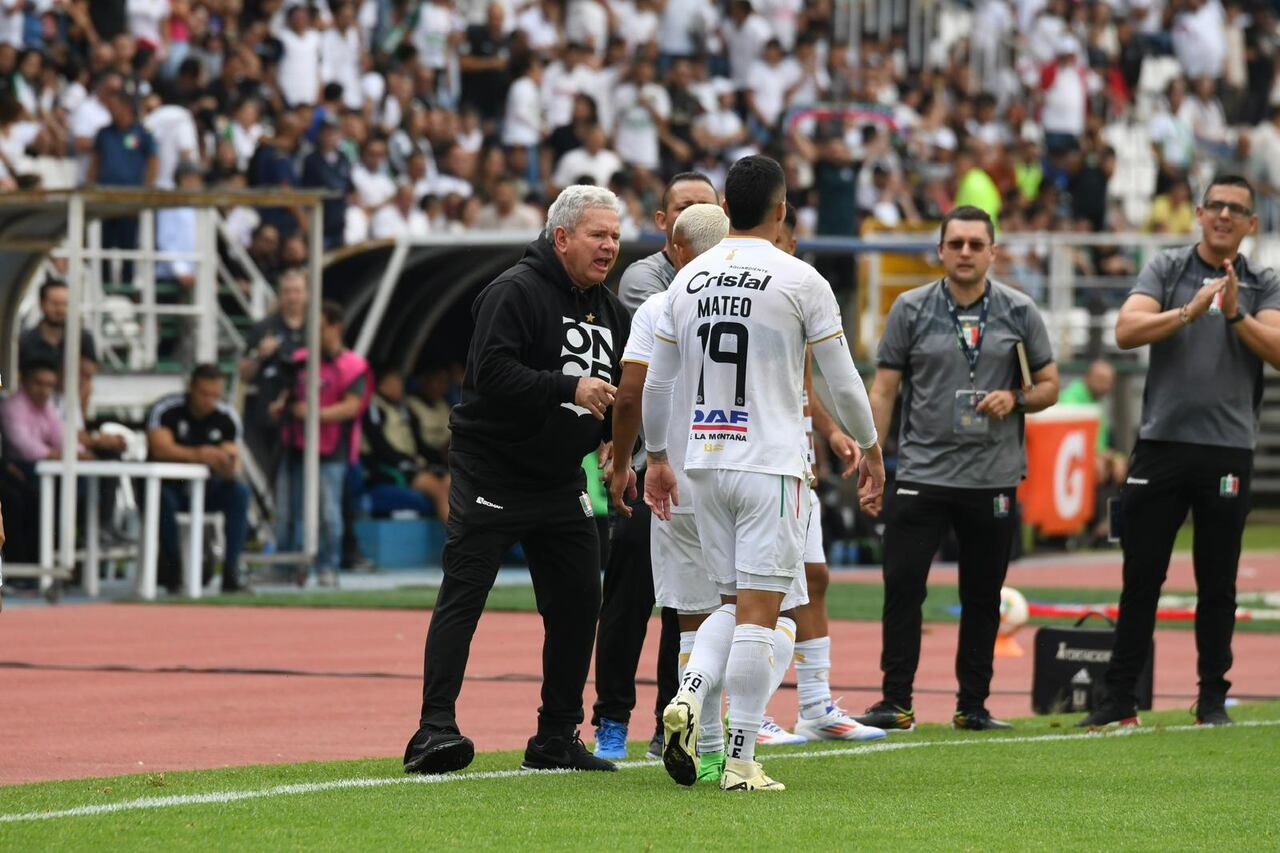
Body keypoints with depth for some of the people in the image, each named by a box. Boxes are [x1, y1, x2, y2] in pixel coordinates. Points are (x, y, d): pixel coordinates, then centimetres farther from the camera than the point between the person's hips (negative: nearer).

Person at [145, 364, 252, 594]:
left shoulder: (228, 417, -5)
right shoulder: (166, 410, -15)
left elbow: (232, 458, -9)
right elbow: (160, 448, -29)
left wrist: (230, 469, -34)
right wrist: (199, 455, -44)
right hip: (169, 486, -3)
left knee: (239, 492, -25)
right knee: (163, 498, -37)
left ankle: (231, 572, -24)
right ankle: (172, 572, -18)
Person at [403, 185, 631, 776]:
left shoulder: (608, 310, 12)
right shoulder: (515, 293, -13)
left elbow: (618, 388, 23)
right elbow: (494, 373, -25)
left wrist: (614, 435, 4)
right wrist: (570, 388, -30)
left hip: (561, 481, 8)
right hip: (491, 475, -8)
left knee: (578, 601, 6)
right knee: (463, 594, -12)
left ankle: (557, 738, 15)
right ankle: (435, 728, -17)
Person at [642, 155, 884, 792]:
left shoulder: (689, 279, 7)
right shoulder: (799, 281, -7)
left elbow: (656, 384, 12)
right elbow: (844, 383, -2)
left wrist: (656, 458, 25)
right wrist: (870, 449, 13)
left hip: (704, 460, 5)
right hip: (770, 464, -5)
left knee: (735, 604, 16)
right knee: (759, 613, -3)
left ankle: (689, 694, -9)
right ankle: (741, 761, -5)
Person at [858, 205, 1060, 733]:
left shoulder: (1018, 311, 4)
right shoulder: (911, 309, 3)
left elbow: (1049, 386, 10)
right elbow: (884, 391, 4)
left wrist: (1015, 399, -12)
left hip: (993, 477, 1)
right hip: (922, 471, -1)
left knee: (982, 597, 6)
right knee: (902, 586, -7)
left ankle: (972, 705, 14)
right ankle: (895, 703, -1)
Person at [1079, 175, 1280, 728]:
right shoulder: (1166, 270, 8)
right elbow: (1127, 331, -6)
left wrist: (1236, 314, -20)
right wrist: (1189, 312, -18)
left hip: (1228, 449, 0)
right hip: (1161, 442, 0)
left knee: (1217, 582, 5)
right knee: (1140, 578, 2)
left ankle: (1213, 698, 13)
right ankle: (1119, 700, 5)